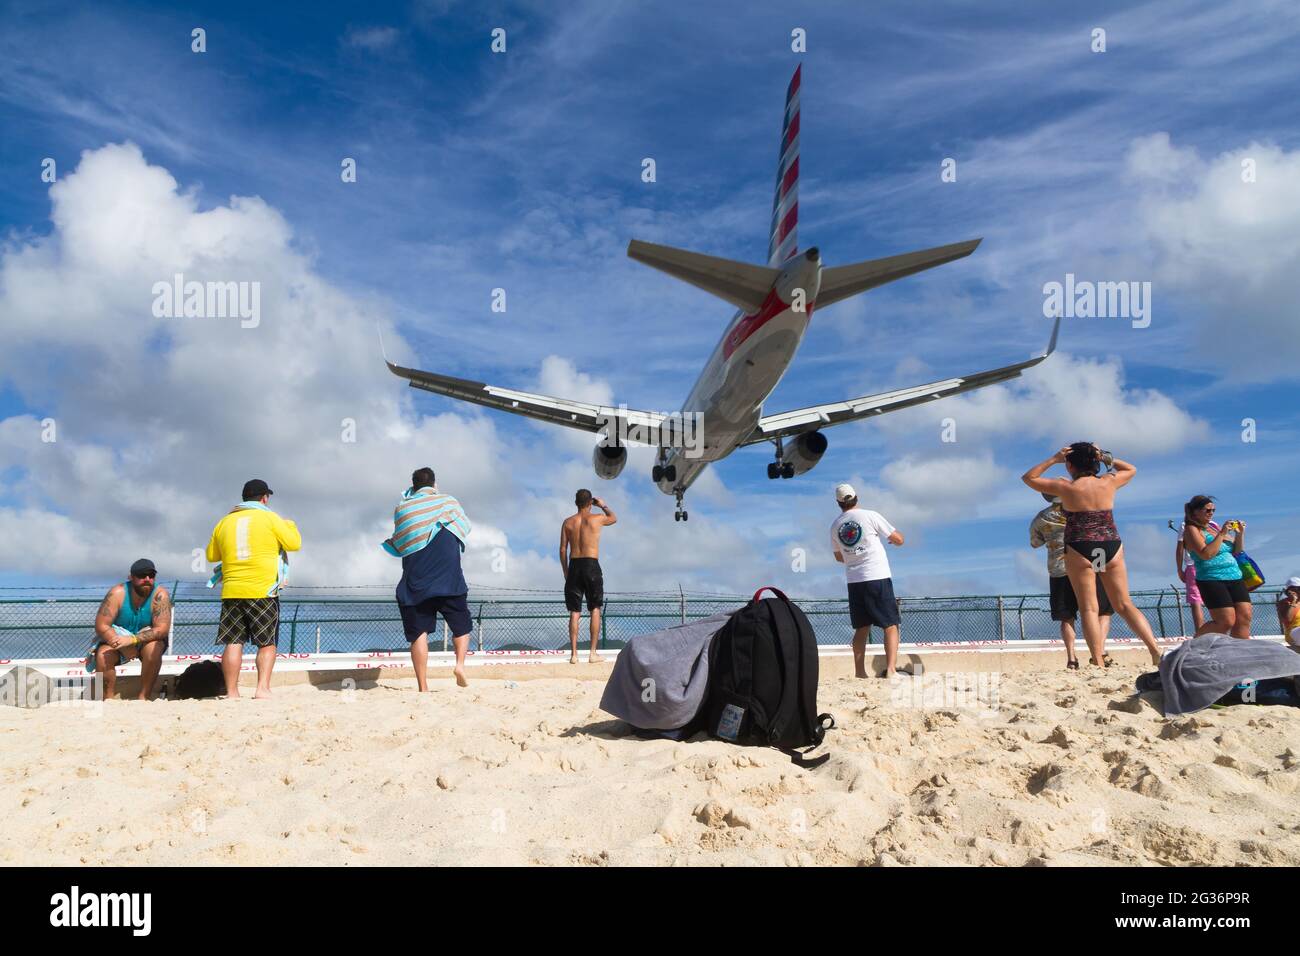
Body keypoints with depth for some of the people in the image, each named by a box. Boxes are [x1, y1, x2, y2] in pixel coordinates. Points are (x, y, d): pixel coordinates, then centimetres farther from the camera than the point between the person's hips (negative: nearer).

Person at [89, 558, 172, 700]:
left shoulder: (160, 595, -21)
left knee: (154, 648, -33)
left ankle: (143, 697, -21)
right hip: (117, 637, 1)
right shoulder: (117, 593, -19)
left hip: (146, 640, -1)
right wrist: (121, 644, -34)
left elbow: (162, 629, -27)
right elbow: (101, 626, -20)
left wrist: (132, 639, -41)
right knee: (102, 655, -28)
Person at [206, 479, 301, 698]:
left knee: (233, 643, 4)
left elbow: (211, 555, 21)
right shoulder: (269, 518, 0)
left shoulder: (225, 522, 13)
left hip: (232, 591, 3)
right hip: (262, 590, -3)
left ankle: (231, 693, 1)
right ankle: (263, 688, -11)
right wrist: (290, 525, 20)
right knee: (267, 643, 2)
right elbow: (294, 543, 2)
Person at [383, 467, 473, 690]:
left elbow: (399, 545, 17)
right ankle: (460, 664, -11)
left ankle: (423, 686, -5)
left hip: (415, 582, 1)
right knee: (461, 625, 12)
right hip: (448, 579, -1)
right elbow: (466, 528, 19)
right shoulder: (448, 502, 7)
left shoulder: (401, 509, 10)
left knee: (418, 632, 2)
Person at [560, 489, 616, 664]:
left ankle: (573, 654, 3)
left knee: (574, 612, 6)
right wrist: (603, 506, 35)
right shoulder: (597, 519, -2)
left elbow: (563, 550, 5)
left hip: (574, 566, 3)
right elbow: (614, 518, 21)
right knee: (595, 609, 6)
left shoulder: (568, 522, 5)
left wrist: (566, 572, 13)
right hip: (591, 565, -3)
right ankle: (593, 653, 4)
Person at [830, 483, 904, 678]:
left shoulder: (835, 525, 8)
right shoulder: (870, 516, -5)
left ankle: (859, 672, 10)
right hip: (878, 578, -4)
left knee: (862, 628, 12)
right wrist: (897, 535, 21)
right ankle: (890, 669, -10)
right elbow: (898, 540, -1)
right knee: (891, 625, 0)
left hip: (853, 581, 4)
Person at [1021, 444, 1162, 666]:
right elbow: (1131, 469, 26)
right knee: (1124, 604, 11)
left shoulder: (1065, 487, -5)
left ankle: (1099, 663, -8)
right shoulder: (1108, 482, 4)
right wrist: (1104, 457, 15)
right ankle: (1155, 650, 2)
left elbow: (1028, 478, 7)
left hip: (1080, 551, -3)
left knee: (1089, 608, -1)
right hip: (1112, 547, 3)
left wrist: (1053, 459, 4)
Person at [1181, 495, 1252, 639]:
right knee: (1226, 621, -13)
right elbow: (1205, 554, -18)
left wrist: (1240, 534, 6)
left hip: (1234, 577, 8)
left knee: (1245, 617, -5)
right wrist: (1222, 533, -16)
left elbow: (1236, 552, 22)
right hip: (1212, 580, -8)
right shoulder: (1192, 529, -4)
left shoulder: (1213, 528, 18)